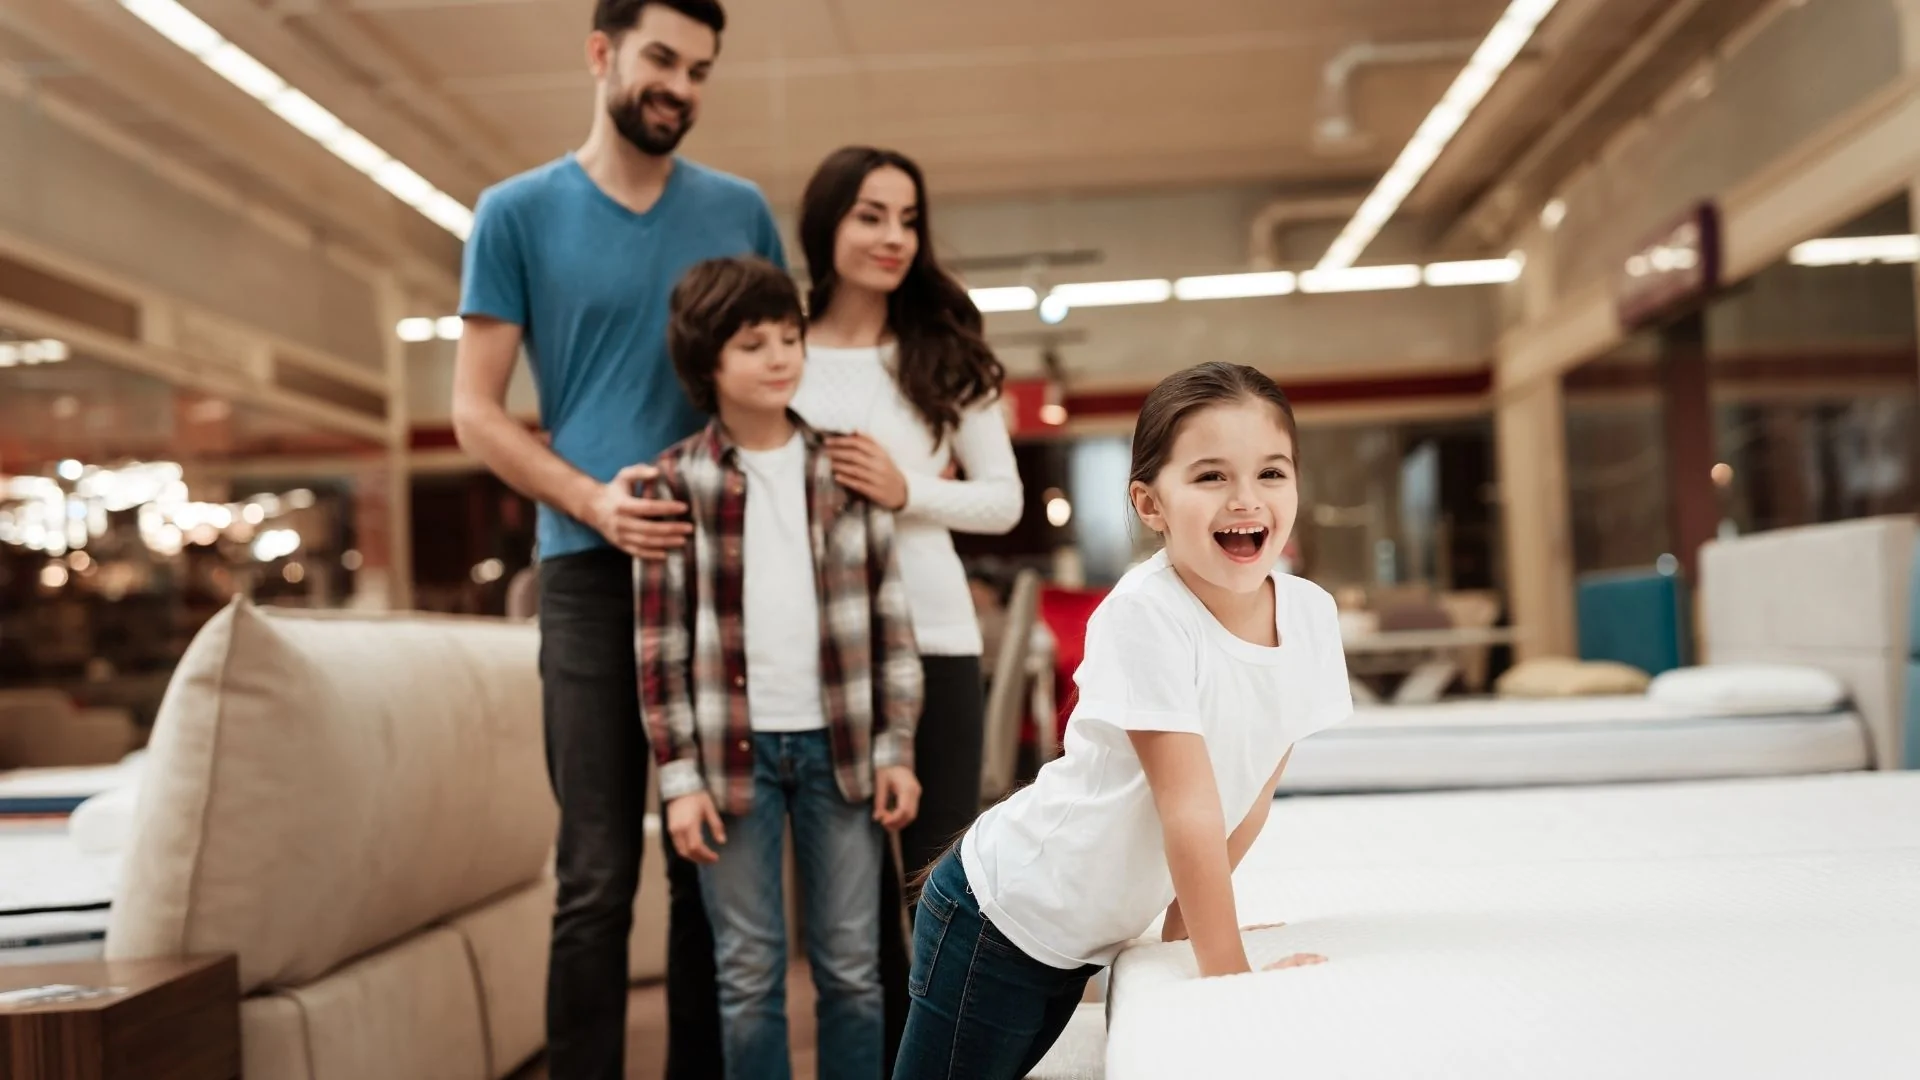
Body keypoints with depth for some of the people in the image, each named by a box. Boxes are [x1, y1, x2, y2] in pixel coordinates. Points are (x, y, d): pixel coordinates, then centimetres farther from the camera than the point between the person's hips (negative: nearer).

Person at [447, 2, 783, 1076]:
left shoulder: (741, 211, 11)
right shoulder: (519, 213, 4)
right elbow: (476, 410, 3)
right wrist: (594, 500, -14)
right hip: (595, 567, -2)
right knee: (599, 877, -2)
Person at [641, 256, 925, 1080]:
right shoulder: (677, 482, -1)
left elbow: (888, 615, 6)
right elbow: (660, 641, -1)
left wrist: (896, 748, 1)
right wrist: (679, 775, -5)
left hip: (837, 742, 2)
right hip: (735, 747, -2)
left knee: (853, 969, 9)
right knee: (749, 975, 7)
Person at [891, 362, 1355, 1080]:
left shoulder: (1310, 615, -6)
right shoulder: (1144, 615, -26)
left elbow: (1252, 787, 5)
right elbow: (1189, 808, -25)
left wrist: (1190, 913, 9)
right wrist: (1228, 971, -21)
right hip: (1003, 915, -6)